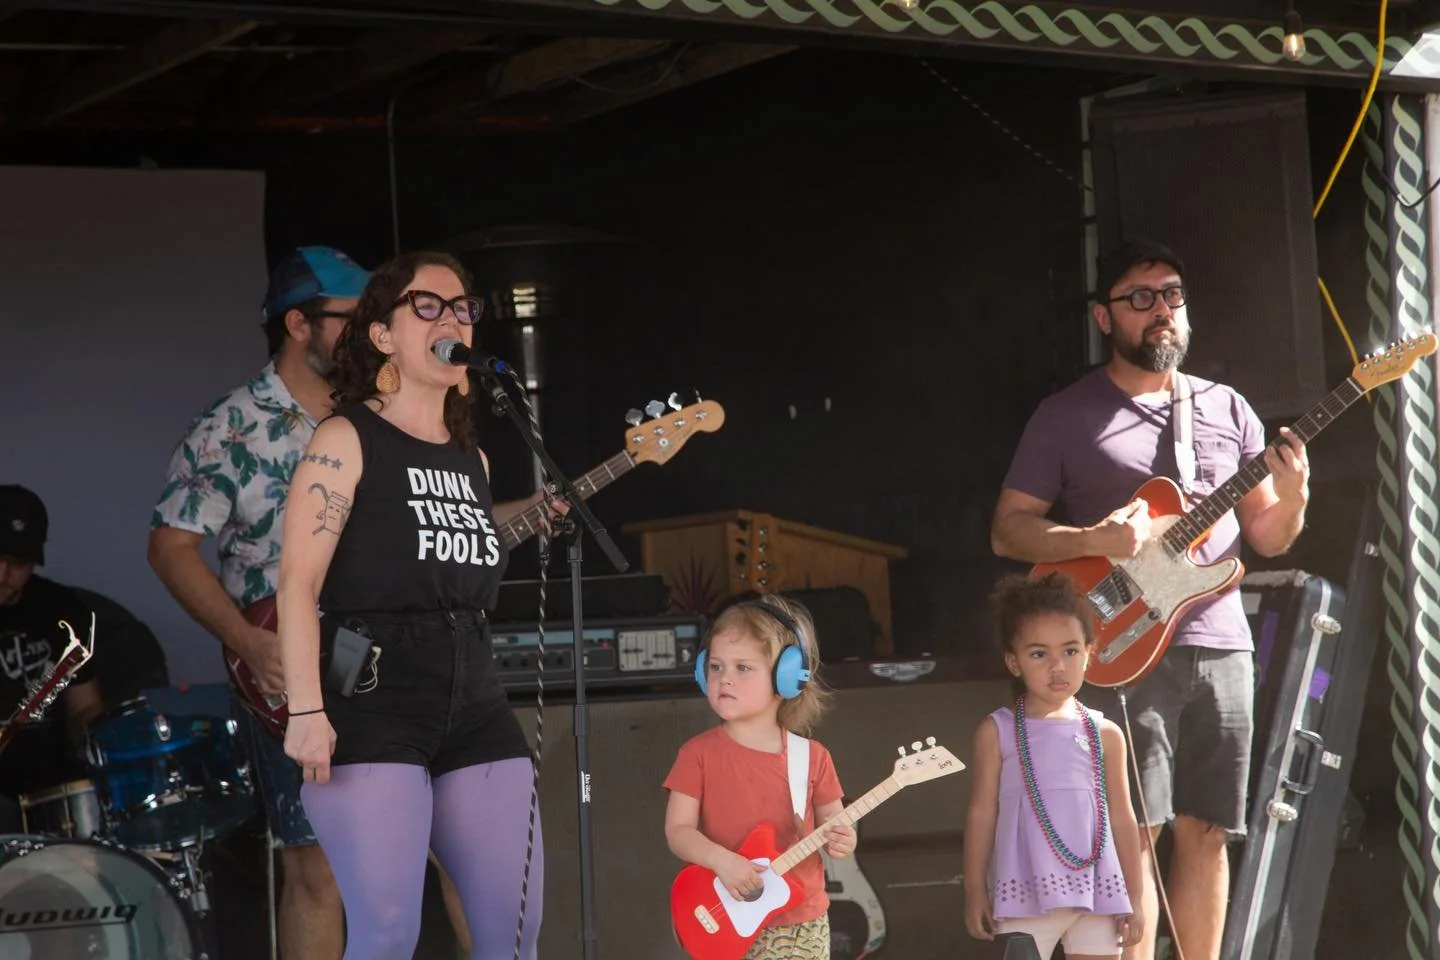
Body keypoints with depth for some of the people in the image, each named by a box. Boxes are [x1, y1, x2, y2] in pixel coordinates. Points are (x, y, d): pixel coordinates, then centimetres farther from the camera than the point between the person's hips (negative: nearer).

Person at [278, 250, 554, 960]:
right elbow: (299, 582, -12)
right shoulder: (347, 441, -4)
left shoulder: (471, 459, 16)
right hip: (370, 711, -7)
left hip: (474, 707, 7)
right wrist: (306, 711, -19)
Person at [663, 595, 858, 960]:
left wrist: (840, 841, -14)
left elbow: (834, 826, 9)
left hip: (801, 925, 2)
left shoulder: (812, 758, 0)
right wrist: (722, 861, -23)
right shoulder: (700, 753, -4)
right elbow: (678, 830, -7)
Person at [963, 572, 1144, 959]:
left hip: (1097, 892, 2)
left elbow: (1121, 818, 9)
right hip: (1026, 893, -2)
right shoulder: (998, 731, 0)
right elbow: (982, 812, 2)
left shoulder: (1105, 734, 6)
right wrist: (975, 890, 0)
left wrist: (1134, 898, 8)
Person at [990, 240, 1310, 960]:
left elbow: (1266, 539, 16)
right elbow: (1007, 529, 0)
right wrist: (1093, 540, -16)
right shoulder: (1066, 415, 3)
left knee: (1205, 832, 6)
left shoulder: (1228, 410, 14)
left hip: (1219, 644, 4)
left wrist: (1291, 496, -7)